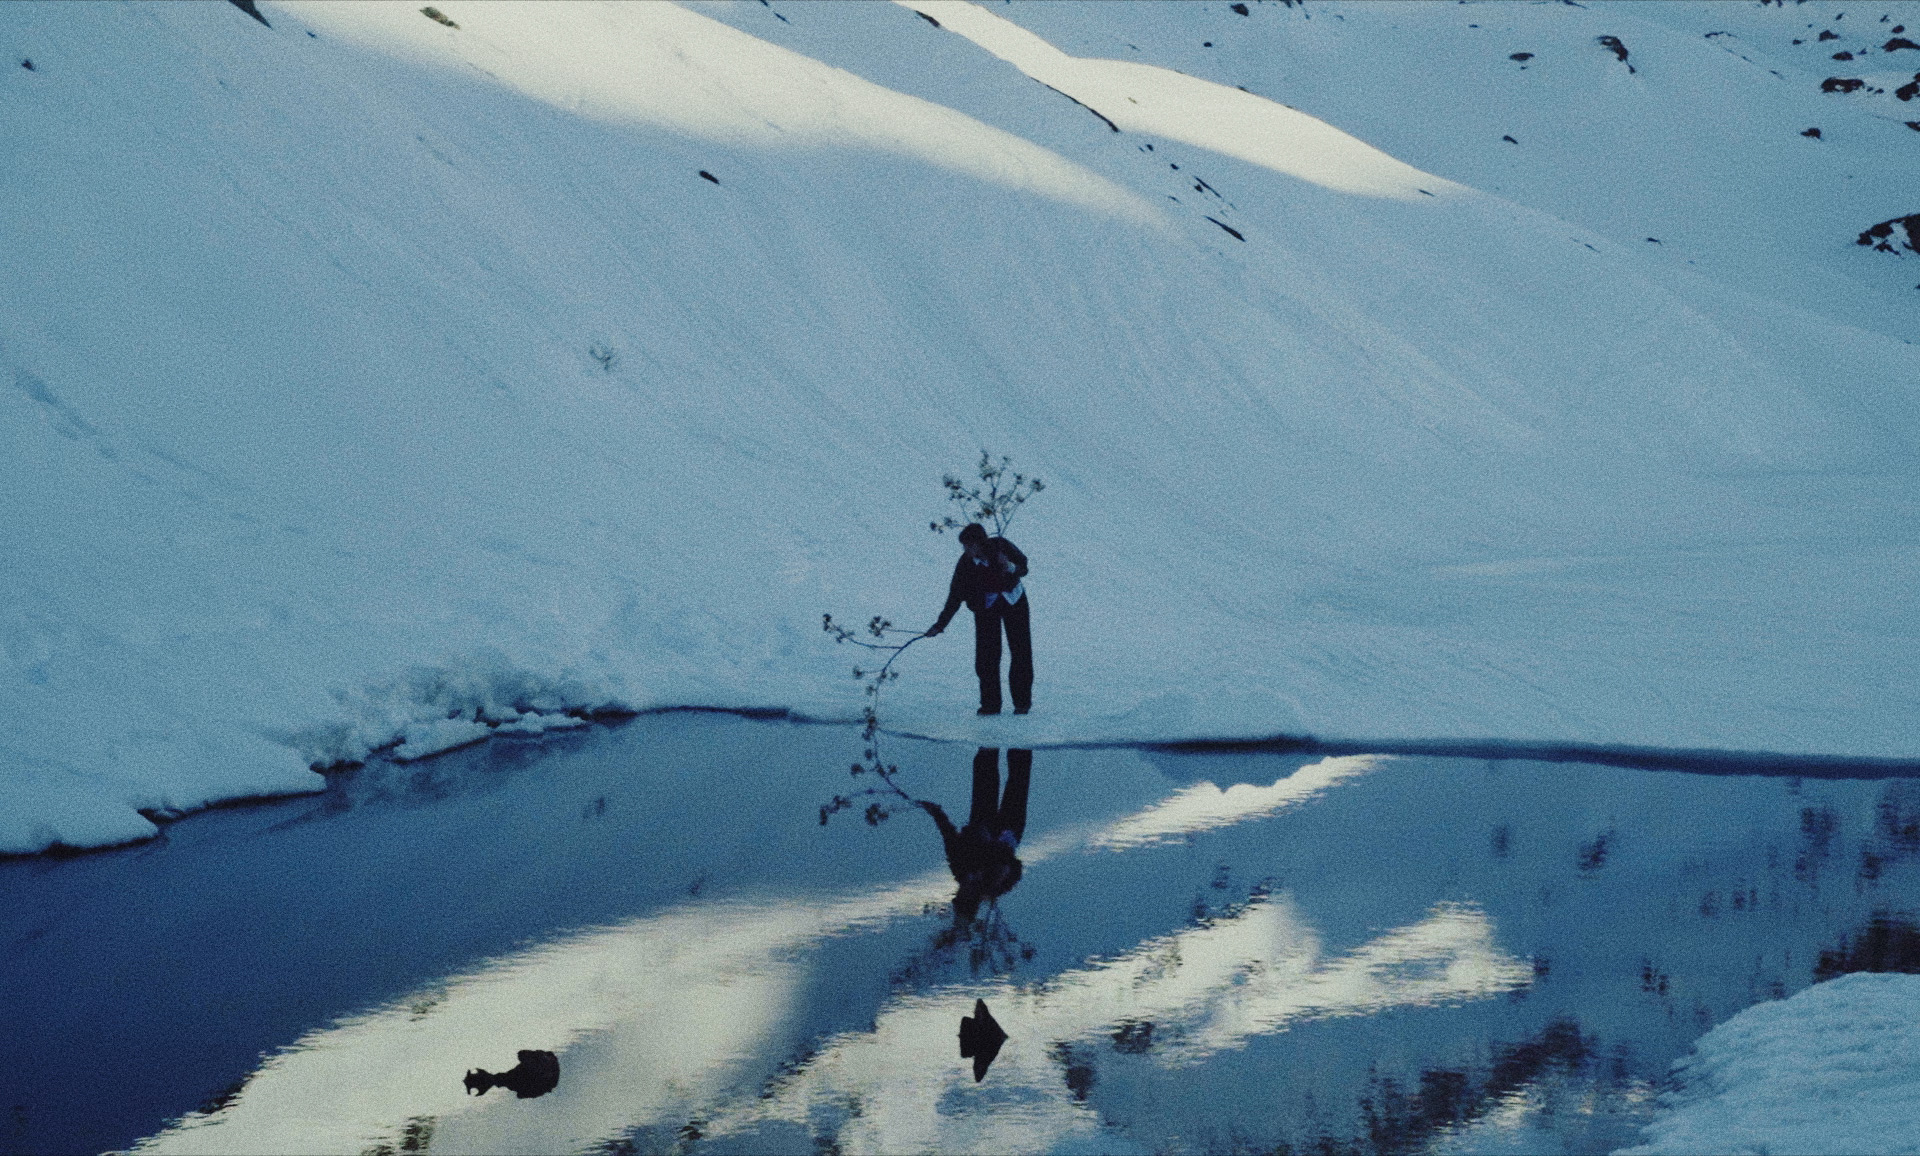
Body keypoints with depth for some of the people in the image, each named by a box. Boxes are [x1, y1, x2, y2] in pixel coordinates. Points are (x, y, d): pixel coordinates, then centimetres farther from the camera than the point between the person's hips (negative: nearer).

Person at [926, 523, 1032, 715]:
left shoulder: (1000, 546, -22)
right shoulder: (965, 564, -21)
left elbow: (1023, 566, -7)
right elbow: (955, 596, -15)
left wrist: (1012, 568, -30)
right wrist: (940, 624, -19)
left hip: (1014, 600, 0)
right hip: (986, 607, 0)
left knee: (1021, 652, -1)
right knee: (986, 655, -8)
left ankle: (1022, 701, 8)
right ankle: (990, 703, 0)